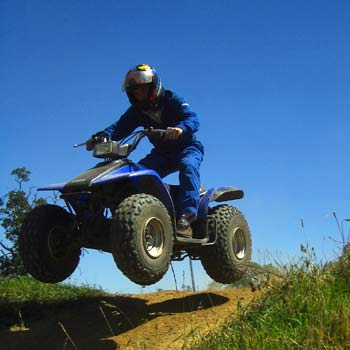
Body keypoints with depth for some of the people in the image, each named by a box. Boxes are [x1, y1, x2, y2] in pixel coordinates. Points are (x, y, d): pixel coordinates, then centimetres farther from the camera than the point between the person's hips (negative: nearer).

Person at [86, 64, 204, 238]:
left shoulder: (172, 100, -14)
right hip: (162, 153, 5)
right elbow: (119, 127, -12)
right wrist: (101, 137, -33)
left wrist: (181, 128, -52)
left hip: (187, 148, -5)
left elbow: (193, 119, -29)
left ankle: (186, 216, -46)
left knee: (188, 165, -37)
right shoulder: (137, 111, 1)